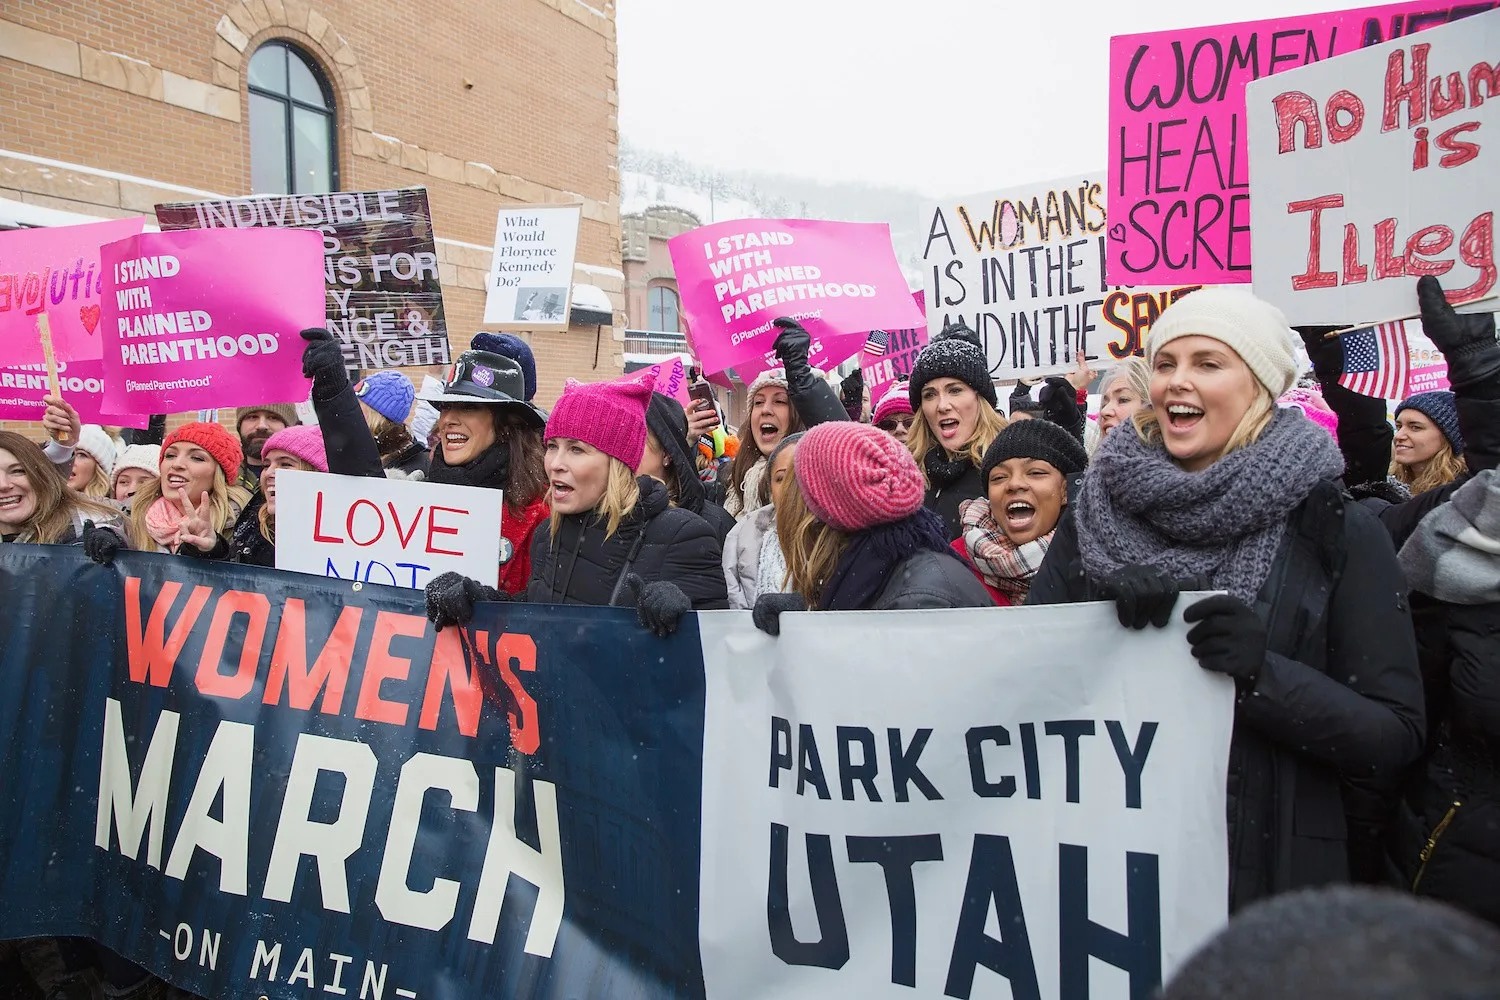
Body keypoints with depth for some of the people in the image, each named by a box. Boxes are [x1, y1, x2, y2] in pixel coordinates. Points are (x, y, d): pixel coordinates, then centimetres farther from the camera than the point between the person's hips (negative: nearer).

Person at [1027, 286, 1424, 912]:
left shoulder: (1338, 532, -6)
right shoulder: (1097, 514, 0)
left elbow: (1396, 736, -7)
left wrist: (1263, 674, -24)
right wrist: (1108, 604, -22)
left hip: (1276, 866, -1)